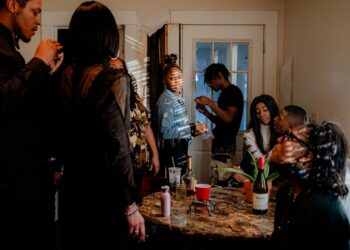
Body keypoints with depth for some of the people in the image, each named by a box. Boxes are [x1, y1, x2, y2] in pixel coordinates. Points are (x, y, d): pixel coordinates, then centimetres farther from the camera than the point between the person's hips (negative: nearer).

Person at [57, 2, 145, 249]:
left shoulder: (64, 78, 2)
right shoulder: (114, 80, -16)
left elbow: (66, 135, 6)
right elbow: (118, 148, -18)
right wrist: (130, 205, -13)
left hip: (72, 189, 6)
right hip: (104, 192, -6)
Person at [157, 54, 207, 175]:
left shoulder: (178, 98, 11)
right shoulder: (166, 100, -16)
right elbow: (166, 132, -24)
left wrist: (194, 130, 3)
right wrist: (192, 127, -18)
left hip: (181, 149, 9)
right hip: (172, 152, -9)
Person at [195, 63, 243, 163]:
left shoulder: (234, 92, -10)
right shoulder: (224, 93, 17)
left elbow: (229, 119, -22)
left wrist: (210, 103, -18)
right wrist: (205, 111, 7)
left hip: (226, 143, -9)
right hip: (219, 141, 9)